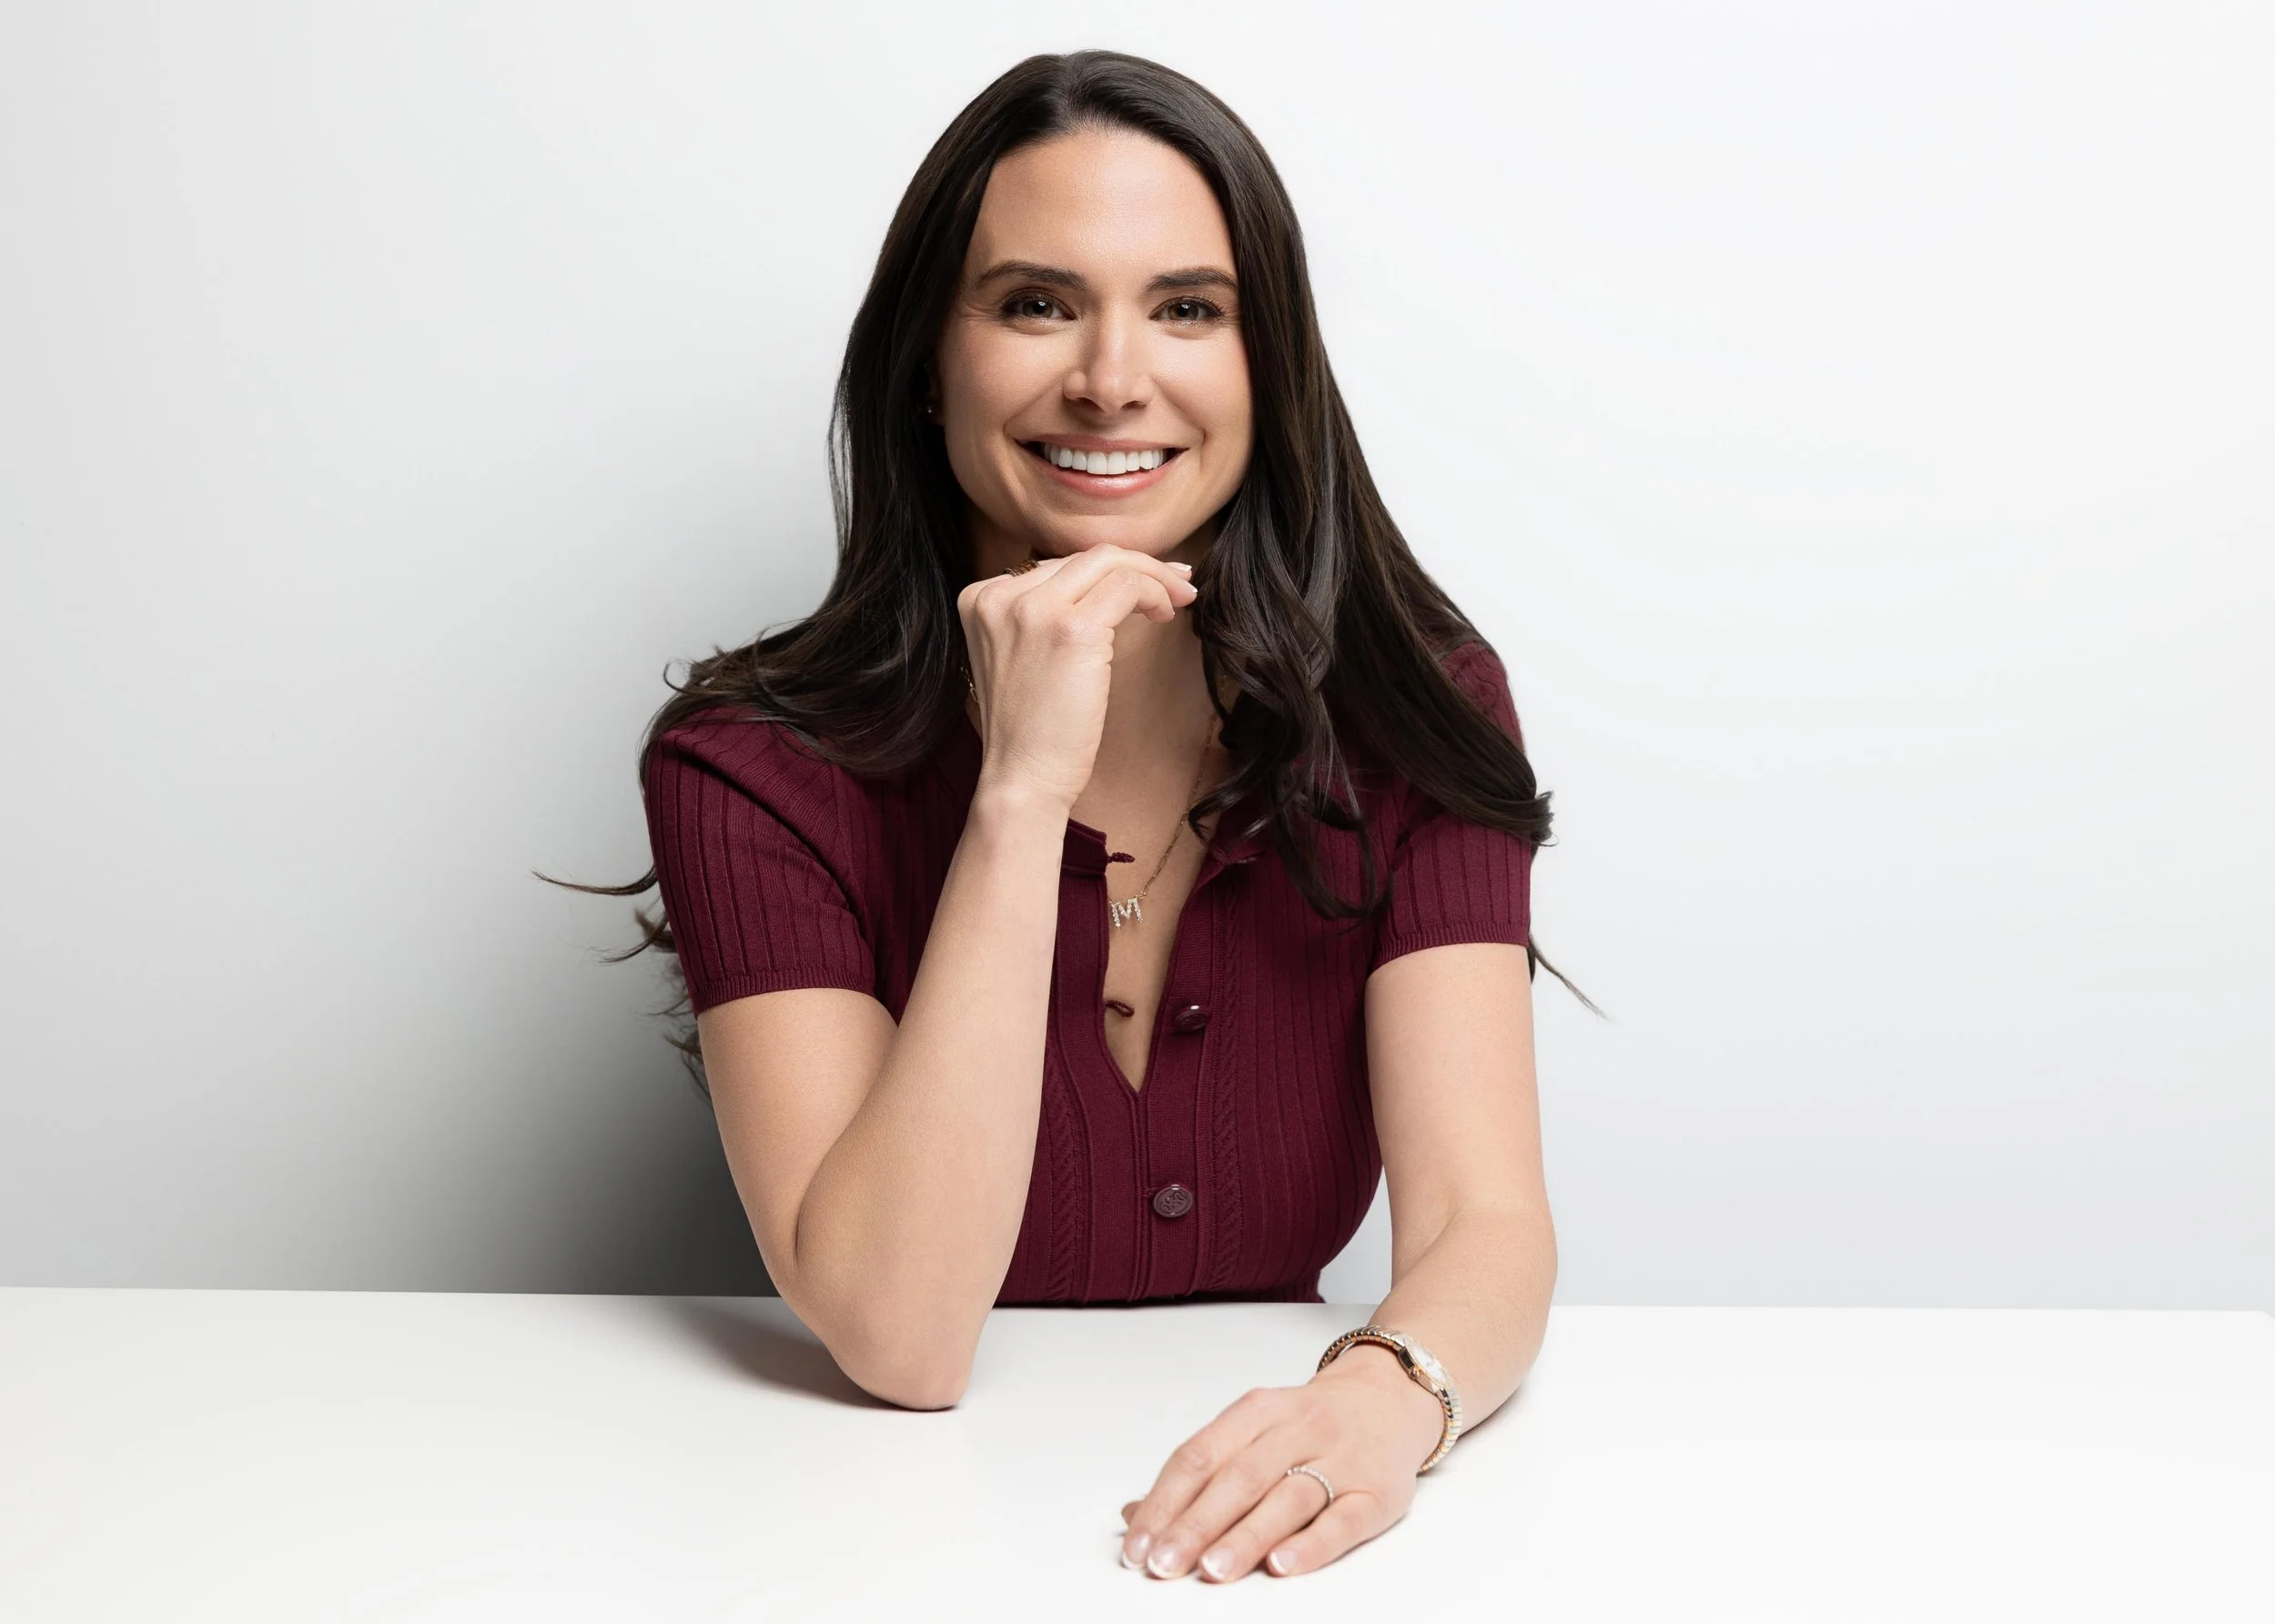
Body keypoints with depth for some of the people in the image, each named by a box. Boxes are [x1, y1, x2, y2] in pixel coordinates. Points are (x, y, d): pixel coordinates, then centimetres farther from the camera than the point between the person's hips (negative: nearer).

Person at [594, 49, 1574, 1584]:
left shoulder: (1411, 722, -3)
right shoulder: (756, 768, -11)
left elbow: (1487, 1222, -12)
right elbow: (902, 1339, -20)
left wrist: (1386, 1395, -35)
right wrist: (1024, 795, -26)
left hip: (1260, 1529, 3)